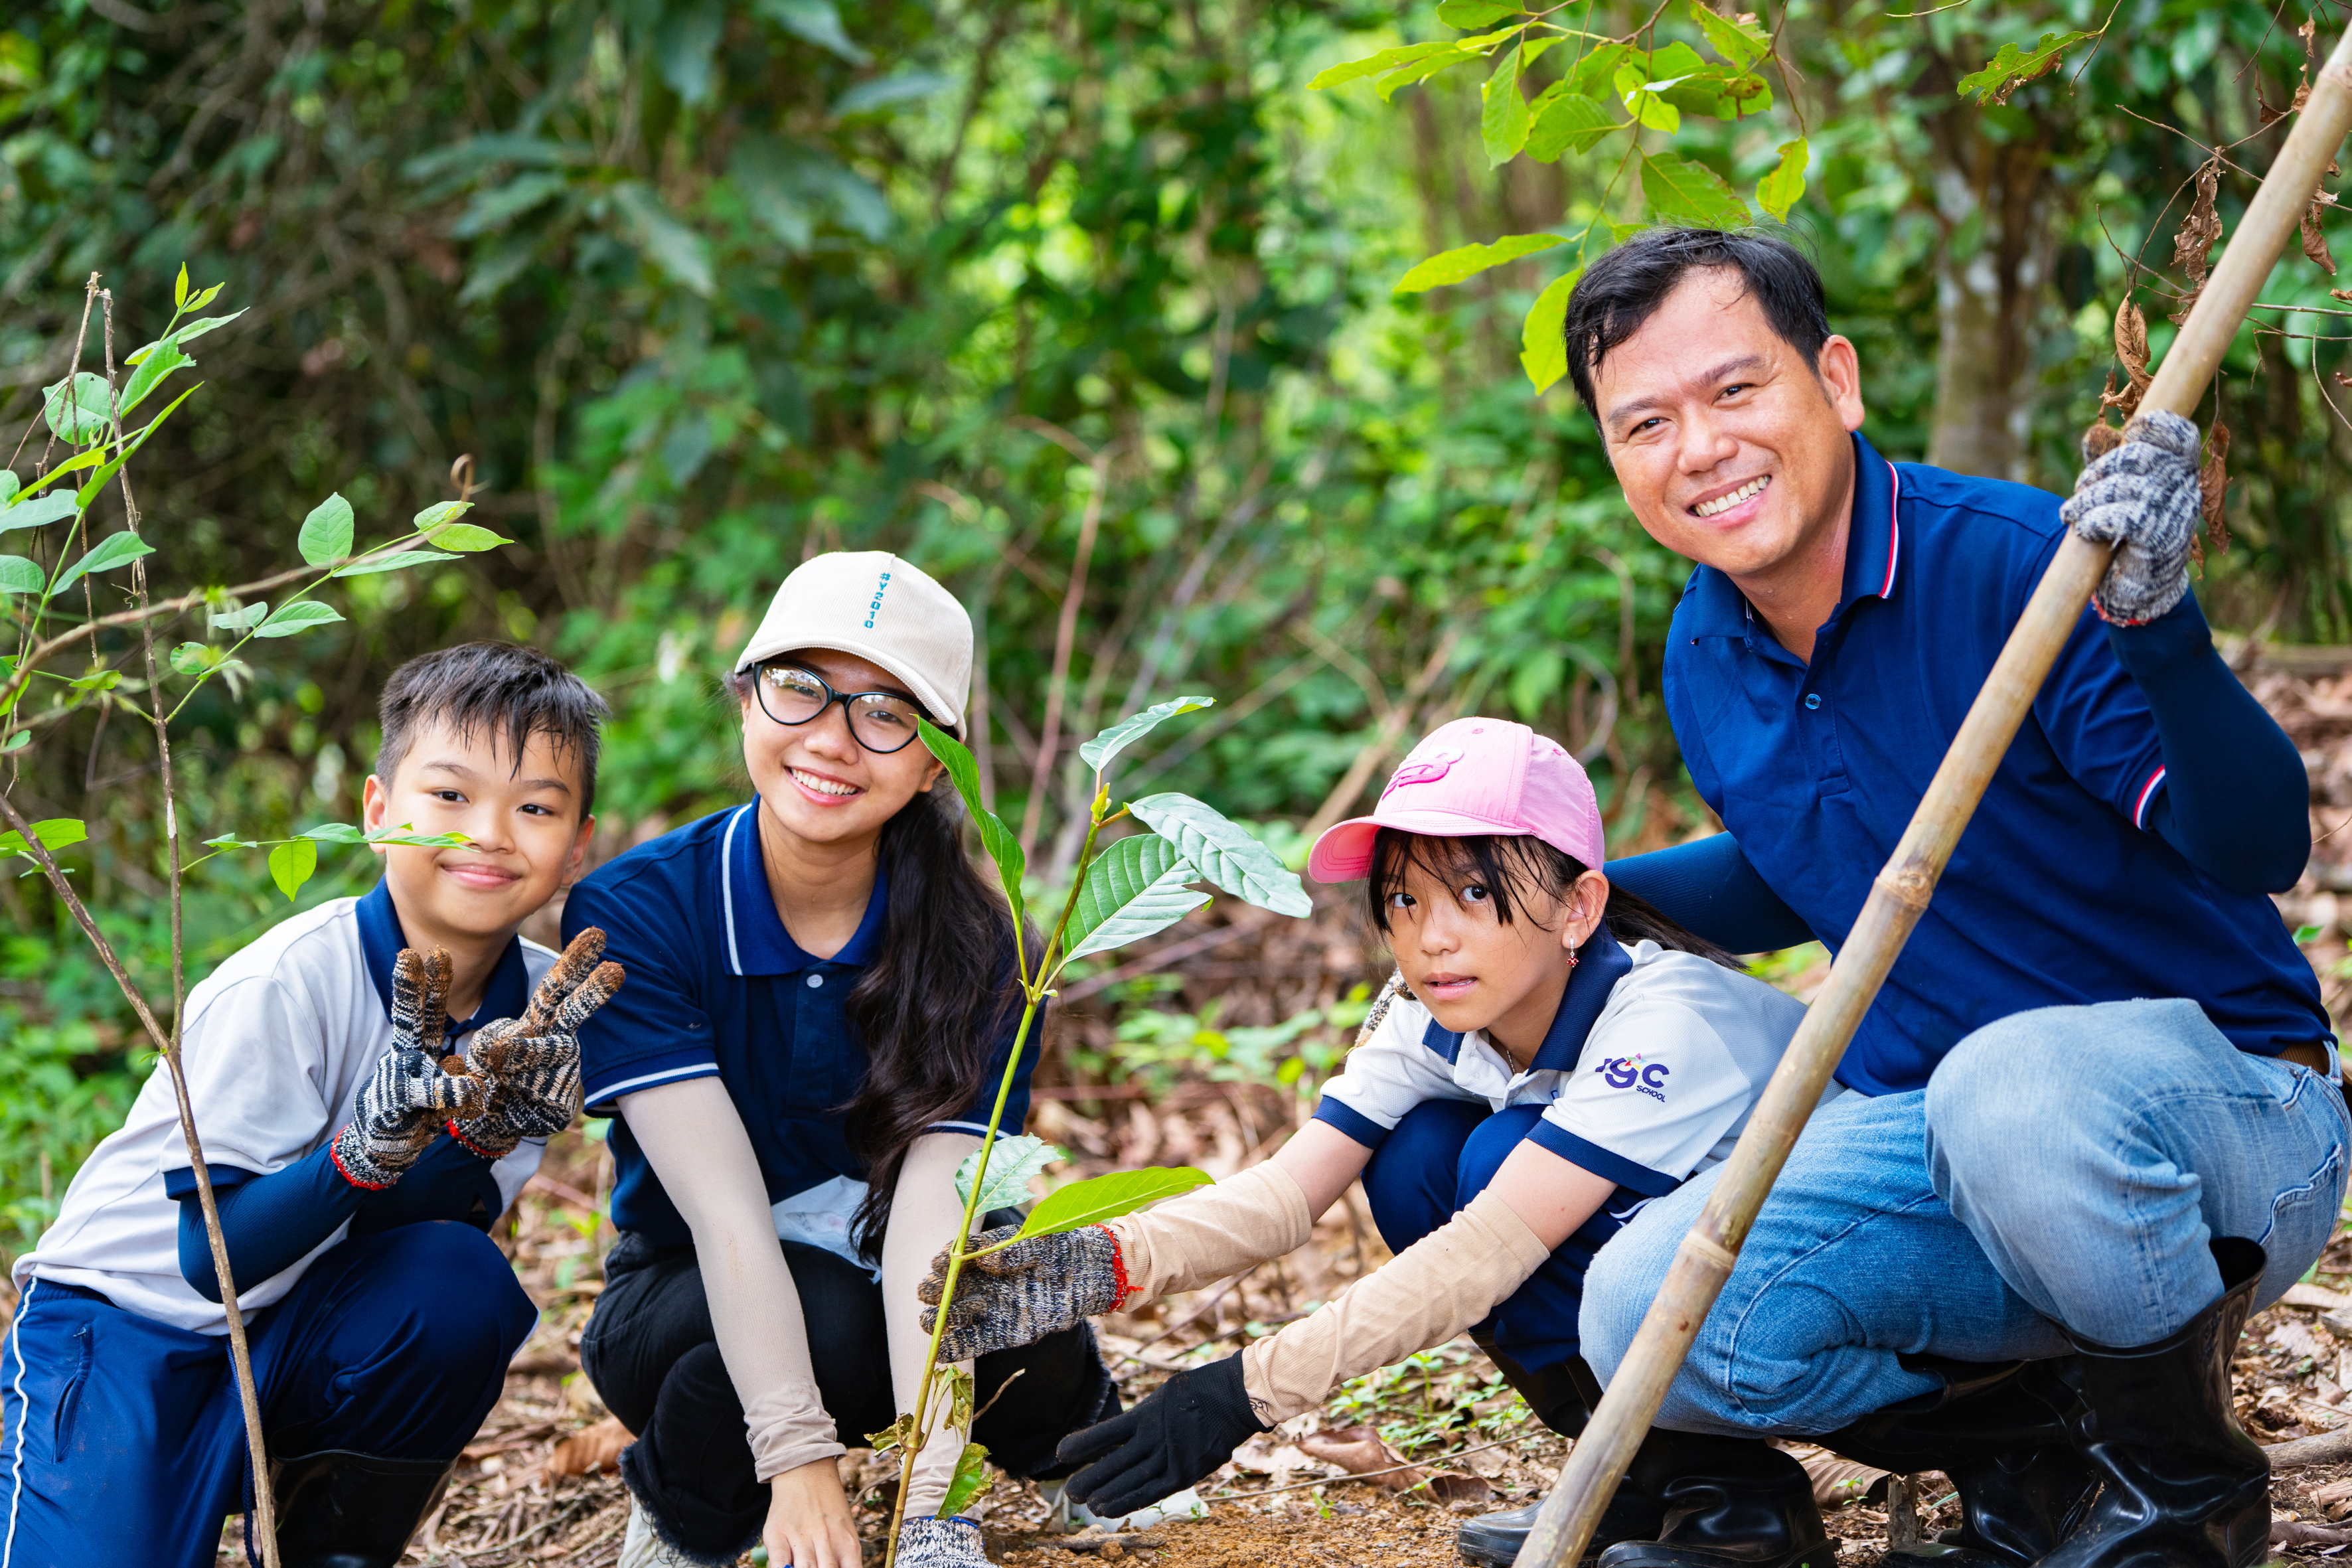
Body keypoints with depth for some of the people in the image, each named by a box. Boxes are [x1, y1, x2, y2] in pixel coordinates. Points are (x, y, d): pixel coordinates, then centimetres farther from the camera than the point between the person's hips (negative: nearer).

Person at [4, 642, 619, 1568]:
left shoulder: (542, 1003, -7)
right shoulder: (284, 986, -22)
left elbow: (411, 1239, -10)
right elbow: (213, 1257, -24)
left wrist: (482, 1131, -29)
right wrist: (369, 1144, -39)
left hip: (299, 1337, 5)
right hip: (126, 1323, -5)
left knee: (463, 1283, -25)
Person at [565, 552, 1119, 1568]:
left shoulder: (973, 944, -14)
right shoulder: (630, 914, -18)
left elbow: (933, 1198, -26)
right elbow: (723, 1203, -27)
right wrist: (799, 1458, -36)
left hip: (884, 1283, 2)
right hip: (687, 1302, -2)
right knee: (831, 1319, -35)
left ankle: (1079, 1454, 7)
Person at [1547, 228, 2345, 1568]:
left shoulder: (2020, 565, -18)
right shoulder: (1705, 662, 4)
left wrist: (2156, 621, -43)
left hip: (2228, 1119, -6)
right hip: (1933, 1141, 6)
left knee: (2014, 1089, -41)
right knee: (1644, 1319, -20)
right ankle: (2039, 1456, 6)